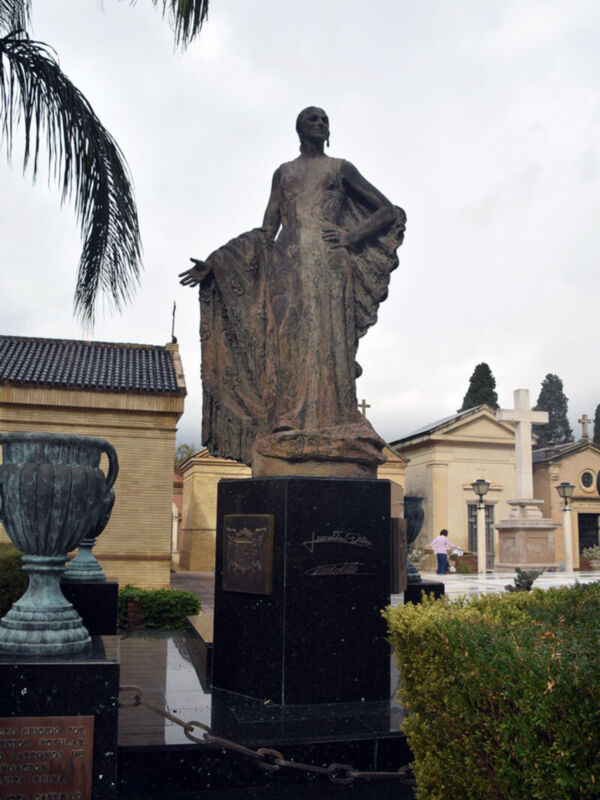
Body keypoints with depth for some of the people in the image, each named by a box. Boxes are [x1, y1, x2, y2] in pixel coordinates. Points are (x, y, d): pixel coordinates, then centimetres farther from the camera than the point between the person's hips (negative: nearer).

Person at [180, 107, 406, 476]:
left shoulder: (340, 168, 19)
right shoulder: (283, 172, 25)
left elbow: (389, 211, 15)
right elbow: (265, 233, 18)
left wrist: (353, 236, -2)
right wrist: (214, 264, 9)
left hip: (328, 265, -2)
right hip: (287, 264, 2)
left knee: (328, 340, -15)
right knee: (287, 345, -10)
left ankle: (330, 434, -20)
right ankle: (289, 438, -15)